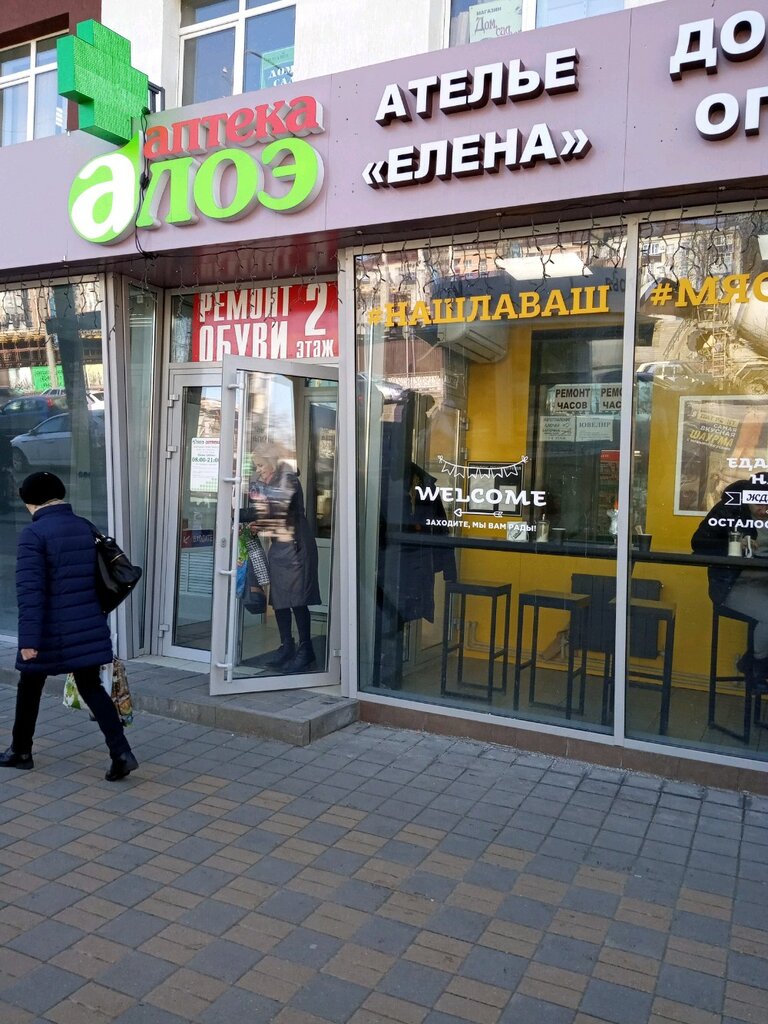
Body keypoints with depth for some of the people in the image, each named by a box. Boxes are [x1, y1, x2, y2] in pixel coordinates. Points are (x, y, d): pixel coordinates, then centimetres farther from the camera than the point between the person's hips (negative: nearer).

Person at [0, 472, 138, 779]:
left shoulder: (33, 533, -13)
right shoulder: (86, 527, 6)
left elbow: (30, 590, -19)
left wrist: (28, 639, -19)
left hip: (51, 631, -5)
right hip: (88, 626, 5)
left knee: (29, 688, 17)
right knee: (91, 687, 10)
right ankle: (122, 753, -1)